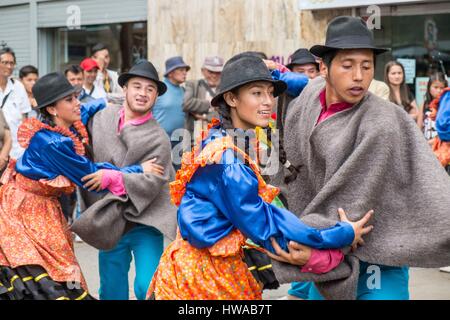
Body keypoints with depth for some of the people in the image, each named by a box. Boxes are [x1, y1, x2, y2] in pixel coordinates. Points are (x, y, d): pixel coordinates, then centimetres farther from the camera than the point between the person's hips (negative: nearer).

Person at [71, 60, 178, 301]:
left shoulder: (158, 139, -12)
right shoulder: (102, 118, 3)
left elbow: (151, 182, -21)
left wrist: (115, 179, -31)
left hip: (144, 220, -4)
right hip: (109, 222, 5)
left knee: (147, 288, -13)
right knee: (111, 289, 13)